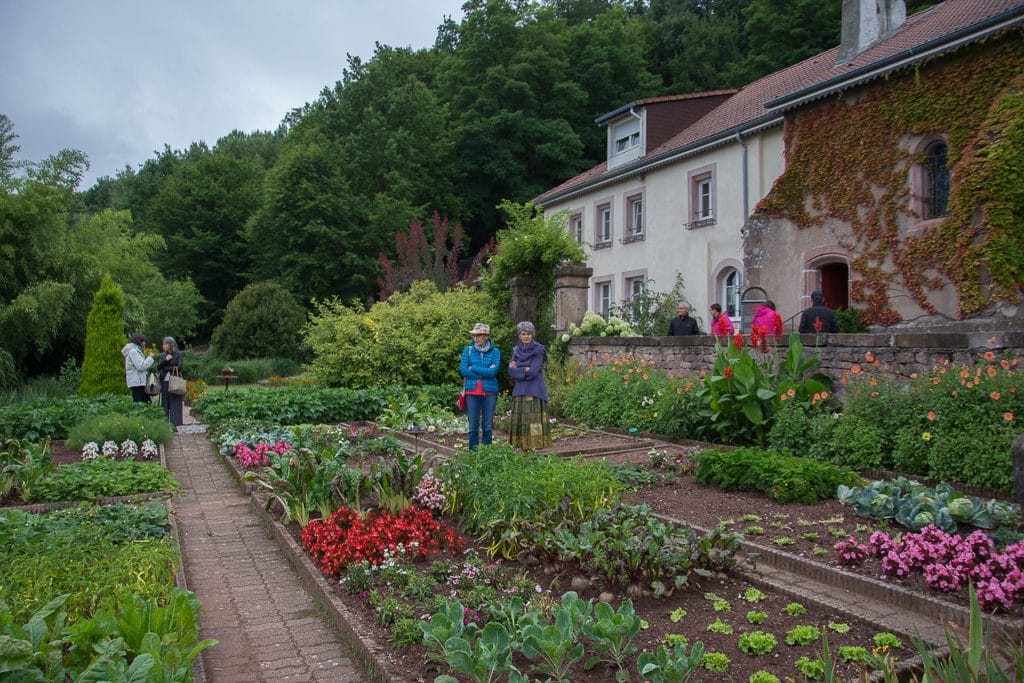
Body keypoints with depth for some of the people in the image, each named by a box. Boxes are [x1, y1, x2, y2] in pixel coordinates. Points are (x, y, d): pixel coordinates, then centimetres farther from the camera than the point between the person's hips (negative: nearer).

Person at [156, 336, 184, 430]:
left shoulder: (178, 354, 2)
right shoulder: (163, 355, 14)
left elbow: (179, 367, -6)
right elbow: (158, 367, 4)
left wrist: (166, 368, -4)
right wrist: (165, 360, -11)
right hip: (164, 382, 4)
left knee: (174, 404, -4)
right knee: (165, 404, 3)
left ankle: (175, 425, -3)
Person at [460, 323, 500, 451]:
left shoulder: (495, 352, 2)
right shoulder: (468, 350, 4)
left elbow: (493, 371, -11)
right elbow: (463, 370, -6)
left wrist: (473, 368, -9)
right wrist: (485, 373, -9)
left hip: (490, 392, 0)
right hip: (472, 392, 0)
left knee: (488, 426, 5)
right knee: (473, 426, 2)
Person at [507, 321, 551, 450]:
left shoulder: (538, 350, -5)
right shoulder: (516, 350, 11)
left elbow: (533, 372, -14)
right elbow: (511, 371, 3)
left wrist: (517, 369, -3)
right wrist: (525, 370, -13)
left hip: (534, 390, -5)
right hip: (519, 390, 5)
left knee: (533, 420, -8)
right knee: (520, 420, 3)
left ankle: (535, 446, -6)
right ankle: (522, 446, 8)